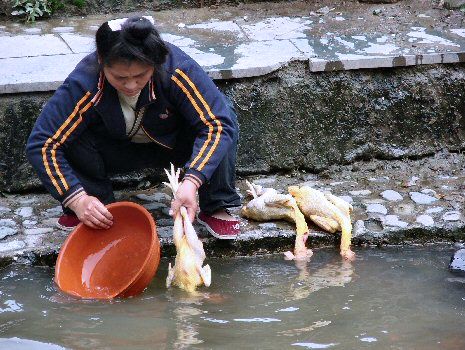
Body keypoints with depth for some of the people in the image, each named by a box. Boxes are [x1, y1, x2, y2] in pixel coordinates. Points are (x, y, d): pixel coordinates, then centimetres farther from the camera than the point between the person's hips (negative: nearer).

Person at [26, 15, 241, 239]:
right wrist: (79, 200, -40)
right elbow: (42, 145, -31)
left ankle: (215, 208, -9)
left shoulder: (177, 68, -35)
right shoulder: (83, 84, -33)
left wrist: (191, 182, -50)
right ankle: (99, 206, -3)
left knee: (222, 115, -30)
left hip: (174, 145, 0)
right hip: (117, 152, 0)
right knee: (70, 138, -30)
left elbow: (218, 122, -37)